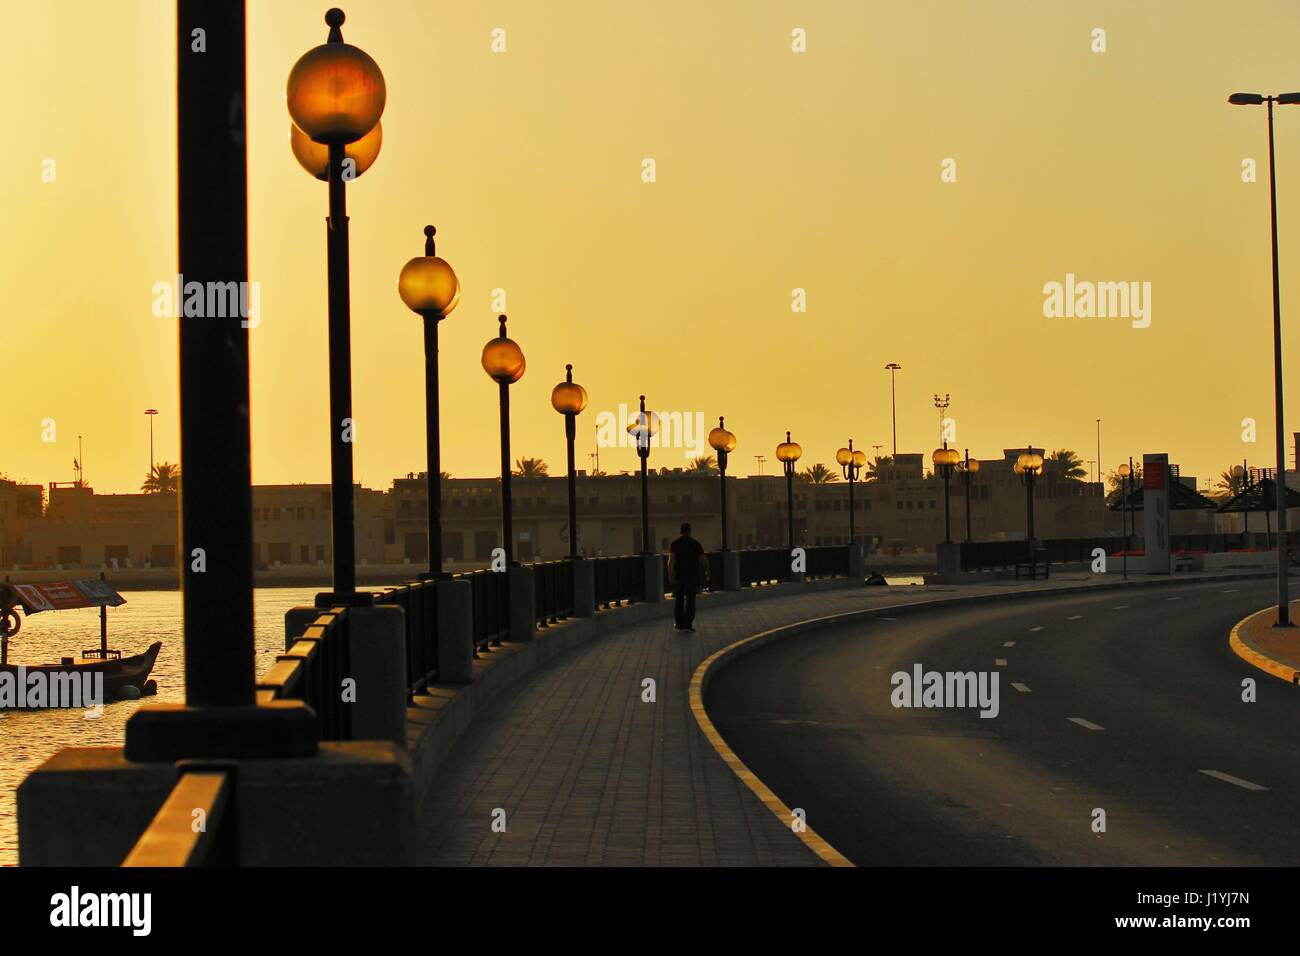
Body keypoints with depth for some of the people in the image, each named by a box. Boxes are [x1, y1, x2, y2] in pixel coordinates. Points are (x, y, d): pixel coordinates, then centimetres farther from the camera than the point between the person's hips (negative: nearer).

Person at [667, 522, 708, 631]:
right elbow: (702, 560, 3)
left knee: (679, 600, 12)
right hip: (692, 576, -1)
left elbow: (671, 560, -10)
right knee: (690, 600, -1)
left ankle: (679, 624, 16)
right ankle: (688, 624, -9)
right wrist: (706, 572, 17)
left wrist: (670, 575, -11)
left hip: (679, 576, 1)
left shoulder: (675, 544, 0)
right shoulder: (696, 544, -1)